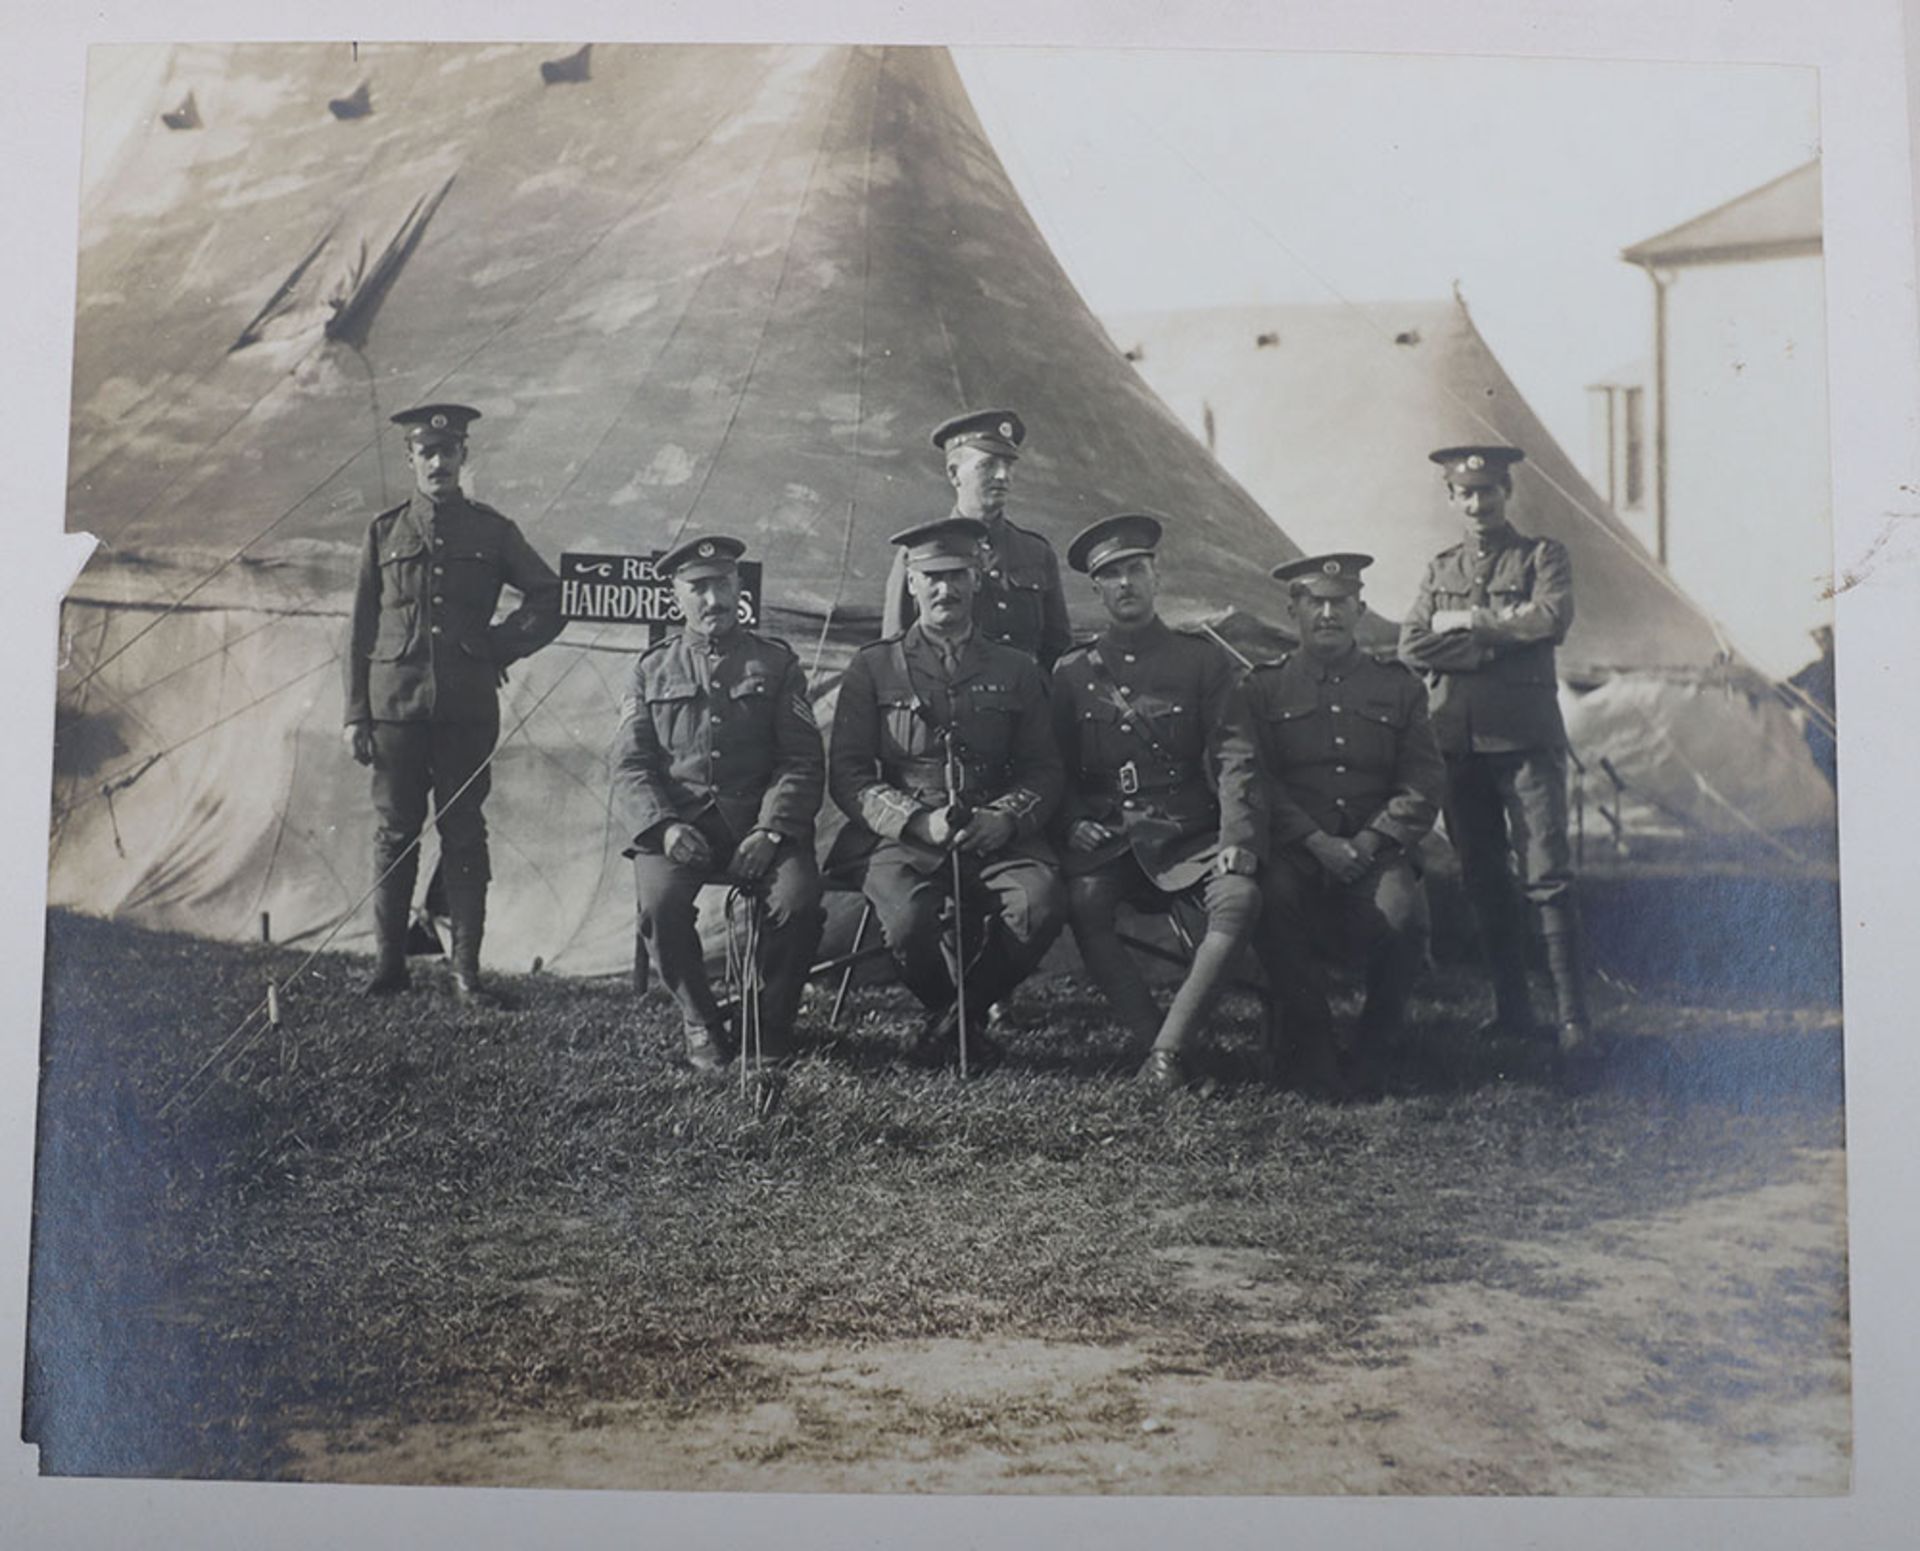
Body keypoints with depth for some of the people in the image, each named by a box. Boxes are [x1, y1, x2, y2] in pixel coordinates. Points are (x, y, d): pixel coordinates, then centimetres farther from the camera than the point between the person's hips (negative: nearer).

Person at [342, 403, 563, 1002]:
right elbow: (361, 630, 7)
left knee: (463, 834, 1)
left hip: (467, 707, 0)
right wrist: (356, 715, 2)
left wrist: (501, 645, 3)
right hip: (396, 703, 0)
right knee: (396, 833, 4)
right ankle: (390, 960, 12)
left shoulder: (491, 531, 7)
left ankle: (466, 966, 5)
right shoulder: (384, 532, 7)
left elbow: (550, 598, 15)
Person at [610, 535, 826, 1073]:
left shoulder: (776, 663, 11)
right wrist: (663, 826, -13)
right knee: (660, 904, -30)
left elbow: (802, 762, 4)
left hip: (760, 824, 0)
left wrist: (771, 831, -13)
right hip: (678, 823, 1)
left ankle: (772, 1024, -3)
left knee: (799, 900, -29)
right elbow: (629, 766, 7)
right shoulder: (652, 670, 14)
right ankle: (701, 1025, -5)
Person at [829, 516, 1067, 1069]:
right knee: (907, 922, -33)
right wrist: (918, 820, -12)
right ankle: (949, 1012, 4)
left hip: (996, 836, 2)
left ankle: (958, 1015, -2)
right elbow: (846, 775, 3)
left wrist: (1006, 817, -10)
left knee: (1041, 905, -30)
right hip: (904, 838, -1)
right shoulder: (873, 668, 9)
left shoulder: (1015, 671, 15)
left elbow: (1044, 770, 12)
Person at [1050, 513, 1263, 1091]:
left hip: (1188, 834, 0)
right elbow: (1056, 766, 14)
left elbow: (1235, 757, 0)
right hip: (1105, 838, 1)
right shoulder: (1072, 672, 13)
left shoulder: (1203, 660, 8)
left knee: (1240, 898, -30)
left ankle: (1168, 1050, -21)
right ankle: (1154, 1037, -16)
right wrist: (1073, 822, -6)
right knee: (1083, 902, -31)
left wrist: (1238, 841, -15)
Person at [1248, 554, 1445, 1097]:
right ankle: (1311, 1055, -17)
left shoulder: (1400, 687, 14)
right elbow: (1258, 782, 0)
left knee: (1402, 911, -30)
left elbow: (1425, 782, 7)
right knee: (1277, 898, -33)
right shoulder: (1263, 688, 11)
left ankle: (1372, 1051, -6)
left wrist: (1369, 841, -9)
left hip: (1378, 849, 1)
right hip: (1294, 851, -1)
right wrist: (1318, 843, -14)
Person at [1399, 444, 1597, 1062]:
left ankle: (1573, 1018, -10)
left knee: (1547, 878, -10)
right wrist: (1500, 641, -8)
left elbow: (1551, 618, -13)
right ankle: (1511, 1008, 17)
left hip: (1525, 739, -4)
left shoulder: (1542, 555, 7)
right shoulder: (1439, 569, 17)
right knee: (1484, 882, 8)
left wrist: (1467, 622, -7)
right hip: (1459, 744, 4)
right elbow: (1412, 647, 2)